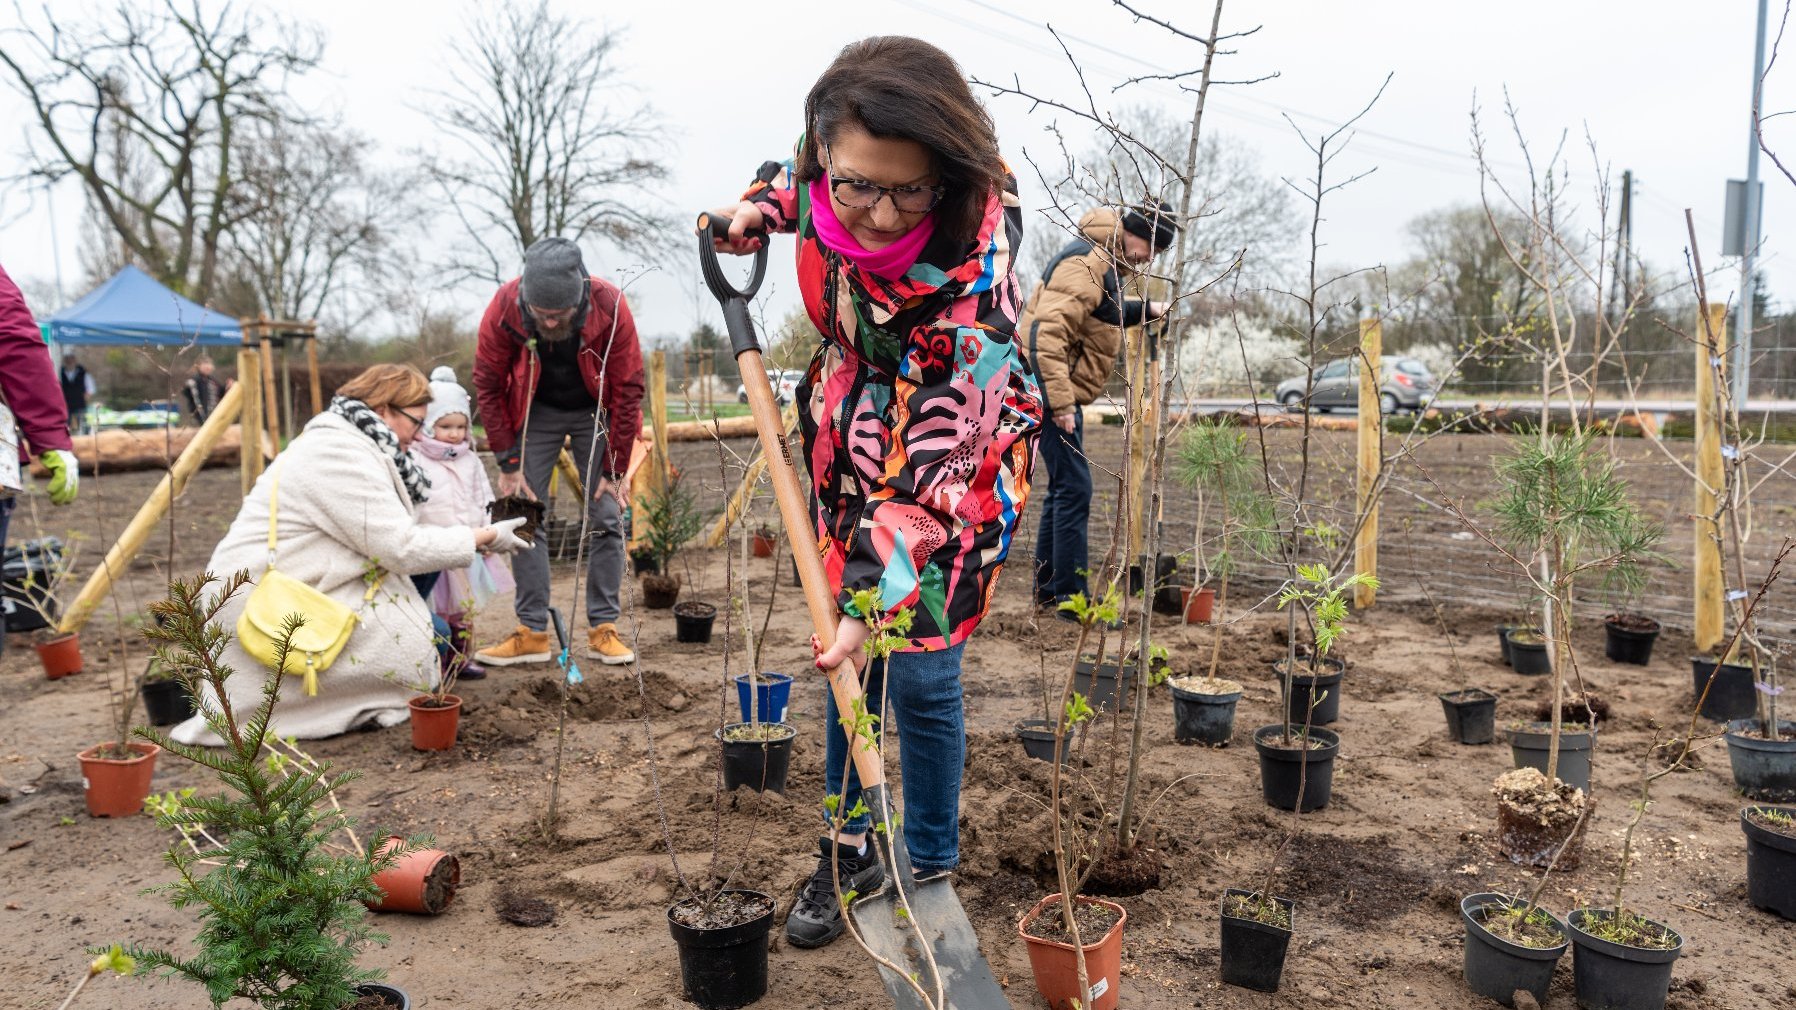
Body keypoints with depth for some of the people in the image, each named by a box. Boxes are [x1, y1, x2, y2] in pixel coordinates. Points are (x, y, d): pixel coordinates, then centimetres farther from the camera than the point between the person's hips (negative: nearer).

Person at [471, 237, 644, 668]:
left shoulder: (610, 306, -30)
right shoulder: (504, 307, -27)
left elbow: (628, 390, -19)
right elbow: (487, 385, -13)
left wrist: (616, 469, -16)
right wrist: (508, 463, -12)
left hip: (595, 411, -1)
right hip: (534, 411, 1)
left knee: (606, 516, -5)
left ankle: (604, 629, 3)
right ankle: (532, 632, 4)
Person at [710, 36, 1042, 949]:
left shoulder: (971, 276, -35)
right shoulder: (831, 184, -18)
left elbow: (934, 468, -33)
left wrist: (876, 597, -36)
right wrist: (758, 207, -6)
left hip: (951, 474, -5)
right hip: (847, 453, 6)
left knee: (918, 673, -2)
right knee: (848, 662, 11)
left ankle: (931, 872, 22)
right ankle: (848, 852, 29)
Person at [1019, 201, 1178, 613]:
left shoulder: (1107, 264, 16)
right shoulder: (1085, 264, -18)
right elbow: (1046, 334, -27)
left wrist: (1145, 309, 20)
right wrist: (1060, 404, -28)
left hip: (1063, 392, 11)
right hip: (1049, 391, -11)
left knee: (1063, 488, 15)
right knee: (1073, 489, -9)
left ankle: (1047, 587, 24)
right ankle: (1069, 597, -4)